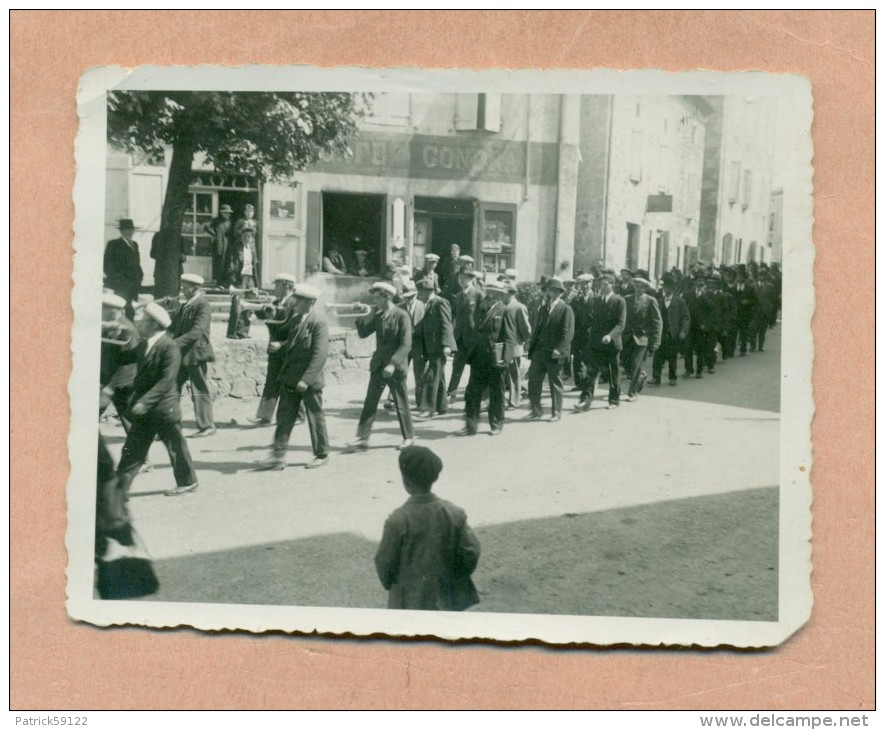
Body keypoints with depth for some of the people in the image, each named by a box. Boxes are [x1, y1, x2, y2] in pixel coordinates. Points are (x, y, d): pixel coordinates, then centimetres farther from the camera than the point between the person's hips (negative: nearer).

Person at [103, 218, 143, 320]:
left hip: (134, 286, 6)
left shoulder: (135, 245, 21)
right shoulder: (113, 244, 1)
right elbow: (107, 266, -3)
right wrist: (118, 279, -11)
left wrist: (140, 275, 8)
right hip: (121, 286, -6)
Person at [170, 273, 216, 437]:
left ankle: (206, 426, 11)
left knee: (200, 391, 0)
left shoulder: (203, 306, -12)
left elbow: (197, 332, -22)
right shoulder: (184, 306, 15)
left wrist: (174, 344, -27)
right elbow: (174, 327, 16)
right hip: (181, 355, 8)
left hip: (196, 354, -8)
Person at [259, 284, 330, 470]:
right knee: (284, 417, 6)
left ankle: (322, 455, 20)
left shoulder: (319, 324, -15)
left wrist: (306, 379, -25)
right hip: (289, 379, 7)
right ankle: (278, 456, 10)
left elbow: (319, 355, -21)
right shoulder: (294, 320, 9)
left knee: (315, 418, 6)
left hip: (309, 382, -7)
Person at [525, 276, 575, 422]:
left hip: (554, 354, -6)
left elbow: (568, 333, -13)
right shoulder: (543, 308, 15)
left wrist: (559, 349, -22)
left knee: (555, 383, 5)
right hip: (539, 351, 6)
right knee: (533, 380, 3)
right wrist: (532, 346, 7)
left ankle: (556, 413, 16)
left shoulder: (565, 309, -7)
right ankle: (535, 411, 13)